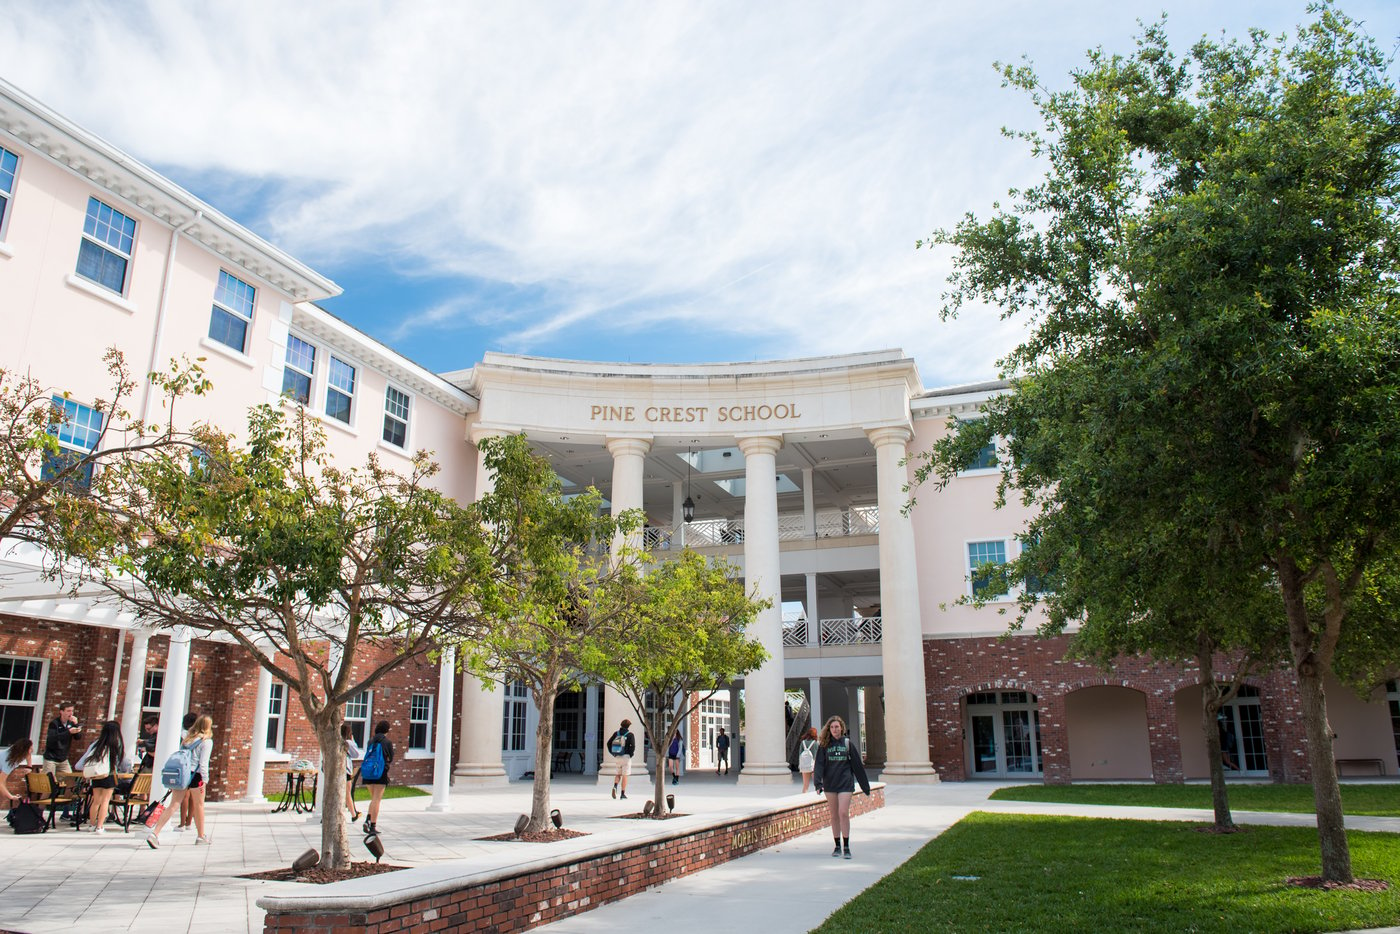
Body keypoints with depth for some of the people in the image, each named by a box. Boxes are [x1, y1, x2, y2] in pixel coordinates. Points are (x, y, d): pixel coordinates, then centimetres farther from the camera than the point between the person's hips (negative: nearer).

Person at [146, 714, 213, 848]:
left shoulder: (187, 738, 15)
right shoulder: (206, 741, -5)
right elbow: (203, 763, -11)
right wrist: (204, 780, -10)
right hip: (195, 775, -5)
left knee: (173, 806, 4)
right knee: (199, 805, 10)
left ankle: (155, 833, -10)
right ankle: (201, 836, 23)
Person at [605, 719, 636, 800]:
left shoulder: (616, 733, 7)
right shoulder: (630, 735, -6)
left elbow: (609, 743, 2)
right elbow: (633, 746, -18)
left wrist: (612, 753, 7)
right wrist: (631, 755, -4)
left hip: (617, 757, 4)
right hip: (626, 757, -3)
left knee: (618, 774, 15)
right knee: (624, 775, 5)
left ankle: (615, 786, -12)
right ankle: (623, 793, 5)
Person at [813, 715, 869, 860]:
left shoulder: (848, 743, 3)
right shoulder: (824, 745, 4)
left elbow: (857, 764, 6)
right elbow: (819, 764, -2)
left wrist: (865, 785, 7)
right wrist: (818, 783, -16)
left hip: (845, 783, -2)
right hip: (830, 784, 2)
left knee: (843, 813, -11)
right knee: (834, 816, 7)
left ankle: (846, 847, -3)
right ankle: (837, 846, 17)